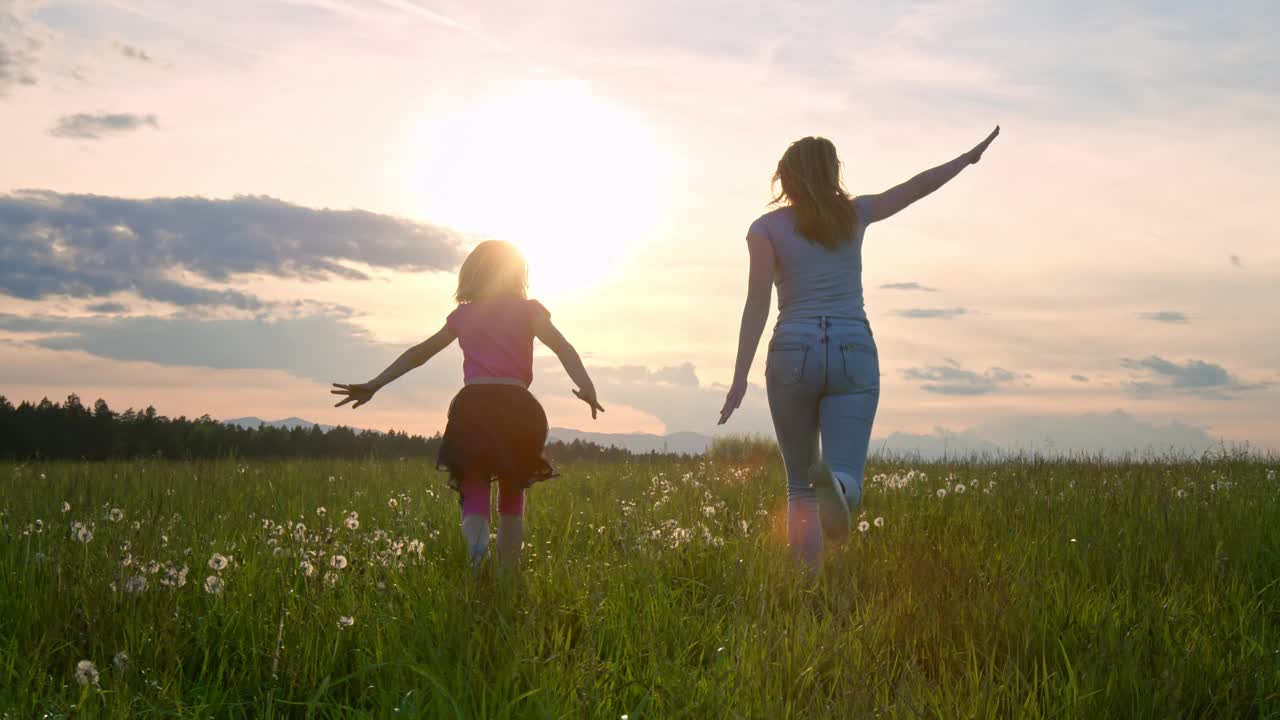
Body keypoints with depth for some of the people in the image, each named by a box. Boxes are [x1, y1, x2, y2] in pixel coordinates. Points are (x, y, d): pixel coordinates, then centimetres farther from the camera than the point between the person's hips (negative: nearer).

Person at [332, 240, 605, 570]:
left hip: (472, 406, 1)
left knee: (474, 493, -2)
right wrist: (586, 385, -20)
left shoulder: (463, 315, 19)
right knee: (512, 496, 17)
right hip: (517, 408, 0)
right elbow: (562, 346, -5)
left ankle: (477, 545, -34)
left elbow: (419, 352, 22)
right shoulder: (529, 310, 12)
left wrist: (373, 385, 26)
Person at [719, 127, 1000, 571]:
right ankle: (833, 483, -47)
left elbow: (758, 303, -8)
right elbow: (917, 187, 21)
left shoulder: (766, 229, 2)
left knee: (800, 487, 13)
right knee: (846, 479, -10)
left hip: (793, 354, 0)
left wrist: (740, 377, -10)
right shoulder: (854, 214, 9)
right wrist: (970, 156, 36)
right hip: (854, 354, 1)